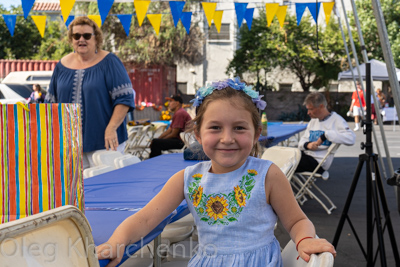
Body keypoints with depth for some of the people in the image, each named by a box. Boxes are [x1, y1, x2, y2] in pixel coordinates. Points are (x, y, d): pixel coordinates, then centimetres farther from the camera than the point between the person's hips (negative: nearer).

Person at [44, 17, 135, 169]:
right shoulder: (62, 65, 10)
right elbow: (51, 102, 18)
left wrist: (111, 129, -18)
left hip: (103, 141, -4)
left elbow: (124, 98, -9)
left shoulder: (109, 62, -3)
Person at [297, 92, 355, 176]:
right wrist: (307, 145, -7)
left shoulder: (336, 119, -5)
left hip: (318, 162, -8)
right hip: (305, 154, 8)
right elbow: (302, 141, 18)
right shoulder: (313, 121, 19)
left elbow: (351, 139, -20)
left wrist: (326, 135, -22)